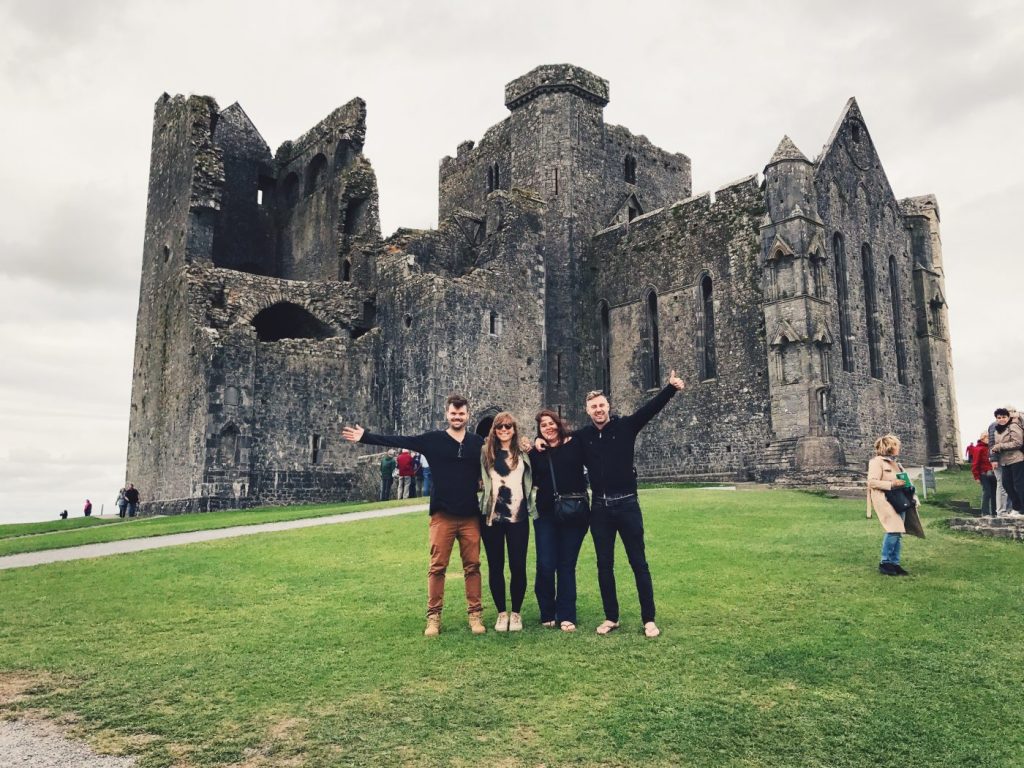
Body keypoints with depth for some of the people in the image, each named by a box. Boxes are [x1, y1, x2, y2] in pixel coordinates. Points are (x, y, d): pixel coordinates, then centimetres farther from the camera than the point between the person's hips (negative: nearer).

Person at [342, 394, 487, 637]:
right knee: (437, 566, 3)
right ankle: (433, 617, 14)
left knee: (472, 566, 6)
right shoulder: (433, 439, 0)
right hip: (442, 515, -1)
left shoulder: (478, 443, 6)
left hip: (470, 516, 1)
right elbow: (398, 440, -4)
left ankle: (475, 615, 17)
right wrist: (365, 437, -9)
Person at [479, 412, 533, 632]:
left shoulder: (524, 452, 8)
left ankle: (516, 613, 18)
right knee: (495, 566, 7)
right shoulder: (485, 452, 6)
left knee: (518, 566, 2)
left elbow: (533, 479, 11)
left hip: (518, 517, 0)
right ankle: (501, 613, 20)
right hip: (491, 516, 0)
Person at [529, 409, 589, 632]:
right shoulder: (537, 452, 7)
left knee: (567, 565, 3)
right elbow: (533, 482, -1)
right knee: (545, 565, -2)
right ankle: (547, 614, 15)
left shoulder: (575, 444, 0)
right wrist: (531, 454, -6)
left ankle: (566, 616, 10)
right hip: (546, 515, 1)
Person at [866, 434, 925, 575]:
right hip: (886, 501, -9)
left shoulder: (895, 462, 20)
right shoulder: (877, 462, -8)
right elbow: (872, 482, -15)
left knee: (899, 532, 6)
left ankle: (894, 564, 13)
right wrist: (892, 484, -22)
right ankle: (884, 563, -7)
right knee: (893, 530, -18)